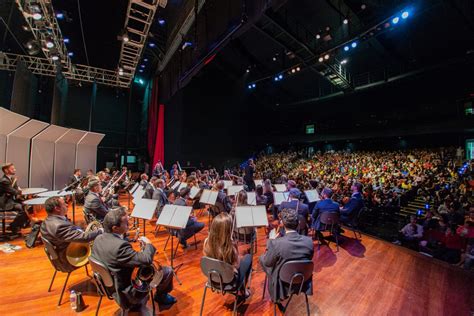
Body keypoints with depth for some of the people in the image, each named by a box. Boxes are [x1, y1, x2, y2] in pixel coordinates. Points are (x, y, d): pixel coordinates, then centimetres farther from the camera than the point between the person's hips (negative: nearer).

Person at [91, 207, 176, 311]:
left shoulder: (98, 239, -9)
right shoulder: (119, 245, -37)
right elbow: (146, 260, -37)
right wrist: (148, 243, -19)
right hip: (126, 293, -8)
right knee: (167, 271, 3)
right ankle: (161, 296, 30)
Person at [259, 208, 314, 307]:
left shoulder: (276, 243, -31)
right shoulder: (309, 241, -19)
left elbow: (267, 263, -14)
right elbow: (309, 259, 1)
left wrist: (270, 241, -2)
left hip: (282, 283, -4)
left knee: (261, 258, 18)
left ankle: (275, 297, 32)